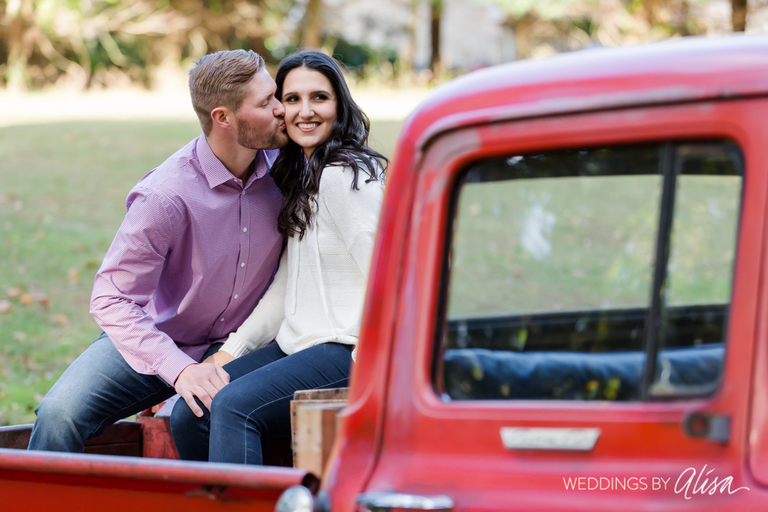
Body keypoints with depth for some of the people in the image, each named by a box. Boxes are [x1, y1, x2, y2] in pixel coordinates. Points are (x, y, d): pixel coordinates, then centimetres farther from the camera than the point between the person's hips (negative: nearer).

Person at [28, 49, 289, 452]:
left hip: (234, 349, 2)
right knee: (61, 412, -24)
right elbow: (110, 299, -22)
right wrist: (179, 370, -35)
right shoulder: (165, 196, -24)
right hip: (152, 342, -2)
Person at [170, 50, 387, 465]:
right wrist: (232, 350, 13)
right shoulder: (300, 177, 17)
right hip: (295, 344, 9)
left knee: (234, 406, -27)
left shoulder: (343, 177, -13)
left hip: (344, 352, -9)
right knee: (187, 415, -4)